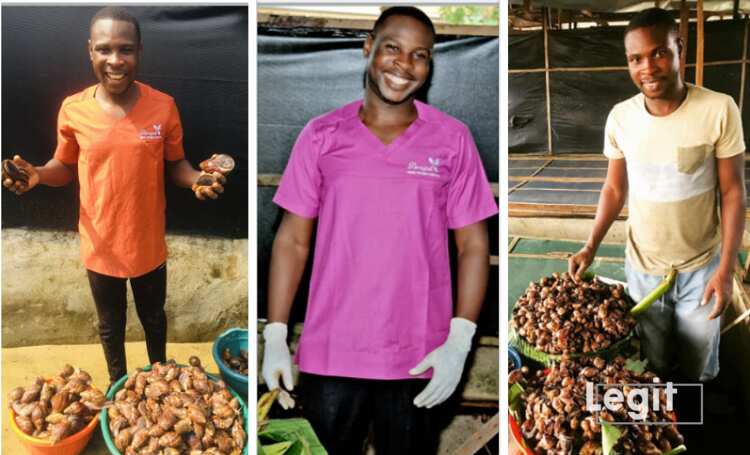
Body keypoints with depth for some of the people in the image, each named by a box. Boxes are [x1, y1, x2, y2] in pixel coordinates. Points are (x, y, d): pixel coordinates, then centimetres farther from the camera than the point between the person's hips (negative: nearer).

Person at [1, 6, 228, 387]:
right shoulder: (72, 109, -12)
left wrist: (197, 180, -23)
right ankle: (118, 383, 48)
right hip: (100, 247, 0)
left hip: (148, 244, 0)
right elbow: (65, 167, 2)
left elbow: (175, 165, -1)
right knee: (110, 325, 22)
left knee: (153, 318, 24)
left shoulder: (163, 107, -13)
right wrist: (36, 175, -19)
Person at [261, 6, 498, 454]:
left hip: (417, 357, 0)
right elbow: (293, 239, 3)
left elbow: (473, 244, 0)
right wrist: (275, 336, -2)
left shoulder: (453, 139, -1)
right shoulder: (321, 135, 1)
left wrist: (459, 341, -10)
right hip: (328, 353, 1)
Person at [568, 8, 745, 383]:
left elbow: (732, 193, -11)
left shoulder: (719, 110, -18)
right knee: (654, 364, 19)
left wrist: (726, 269, -15)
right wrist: (591, 246, -8)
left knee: (699, 367, 16)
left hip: (701, 267, -2)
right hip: (642, 267, 2)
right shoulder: (620, 117, -9)